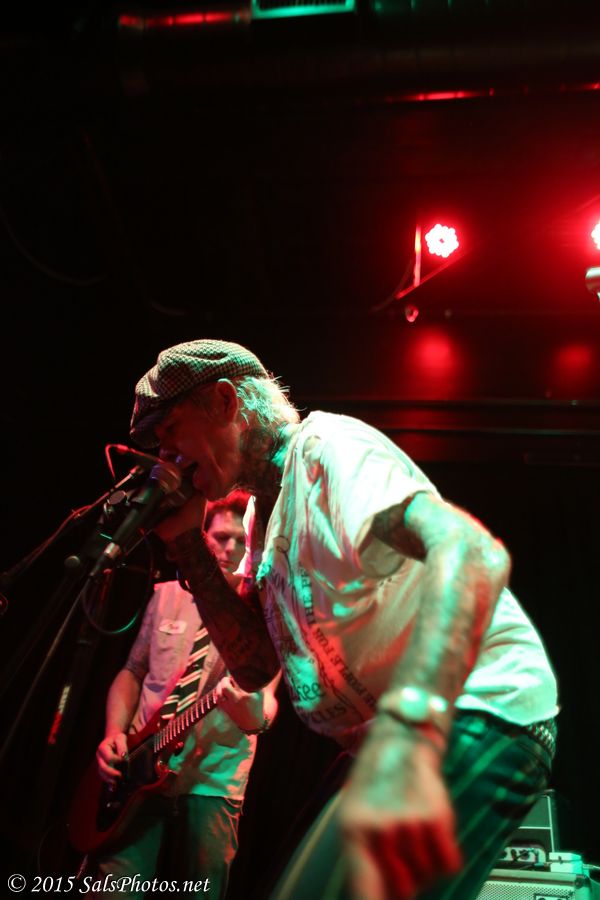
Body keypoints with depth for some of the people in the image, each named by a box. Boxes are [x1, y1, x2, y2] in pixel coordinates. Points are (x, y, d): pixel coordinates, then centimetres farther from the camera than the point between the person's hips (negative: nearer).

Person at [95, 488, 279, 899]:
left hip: (212, 784, -2)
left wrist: (253, 712, -36)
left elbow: (265, 705, -11)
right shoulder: (168, 595, 8)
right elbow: (133, 672, 15)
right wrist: (114, 733, -1)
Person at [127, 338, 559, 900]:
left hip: (479, 710, -9)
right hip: (404, 733, 9)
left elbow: (472, 552, -32)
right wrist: (186, 542, 1)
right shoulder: (264, 509, 14)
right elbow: (254, 667, 8)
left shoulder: (326, 445, -14)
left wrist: (401, 743, -47)